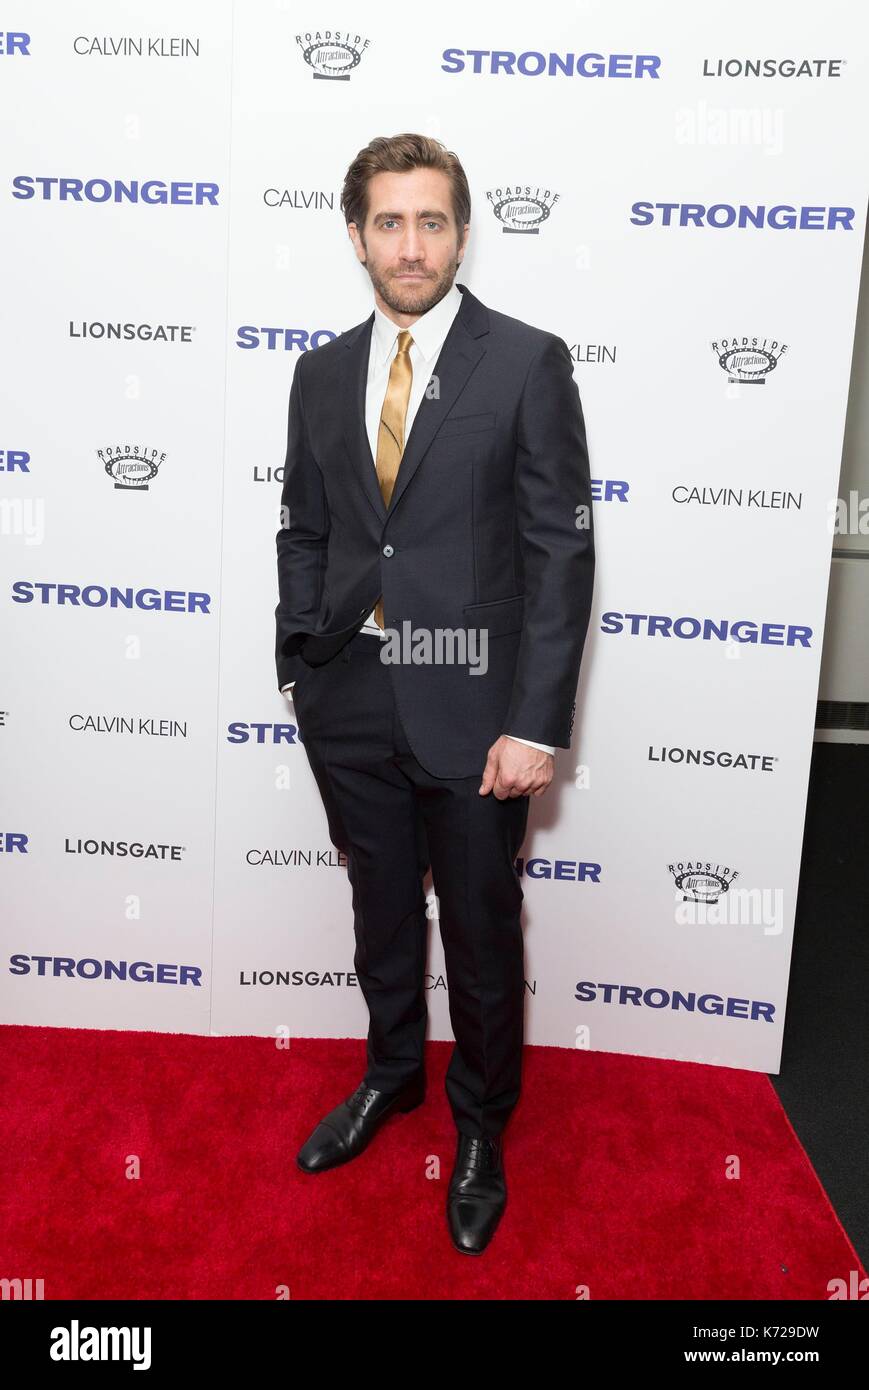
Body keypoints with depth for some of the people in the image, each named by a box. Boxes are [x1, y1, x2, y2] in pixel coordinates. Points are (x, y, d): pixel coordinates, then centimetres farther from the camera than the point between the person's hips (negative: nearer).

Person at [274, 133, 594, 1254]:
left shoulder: (527, 363, -7)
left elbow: (562, 550, -10)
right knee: (381, 909, 21)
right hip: (351, 701, 4)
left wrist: (536, 724, -15)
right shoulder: (322, 373, 7)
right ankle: (390, 1075, 47)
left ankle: (480, 1127, 37)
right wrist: (299, 670, 8)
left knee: (481, 933, 11)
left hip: (470, 703, -4)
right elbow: (303, 533, 12)